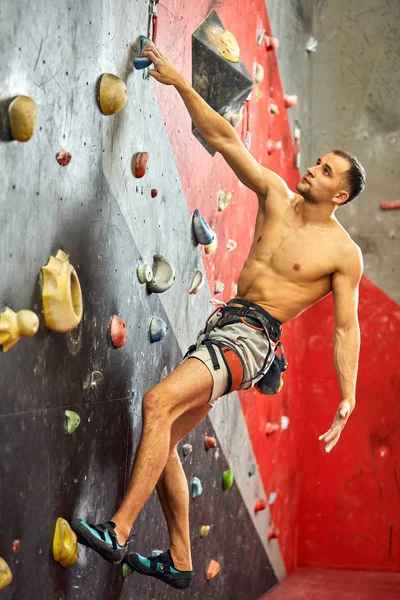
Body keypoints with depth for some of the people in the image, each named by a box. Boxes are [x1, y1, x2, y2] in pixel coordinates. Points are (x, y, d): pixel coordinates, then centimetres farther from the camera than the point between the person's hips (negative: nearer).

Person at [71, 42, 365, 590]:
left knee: (159, 402, -28)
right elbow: (225, 139, 8)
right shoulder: (276, 196, 9)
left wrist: (347, 399, -11)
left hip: (253, 337, -7)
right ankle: (179, 563, 16)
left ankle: (118, 533, -29)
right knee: (163, 439, 6)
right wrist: (180, 83, 3)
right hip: (222, 324, 7)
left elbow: (346, 328, -5)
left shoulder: (344, 253, -5)